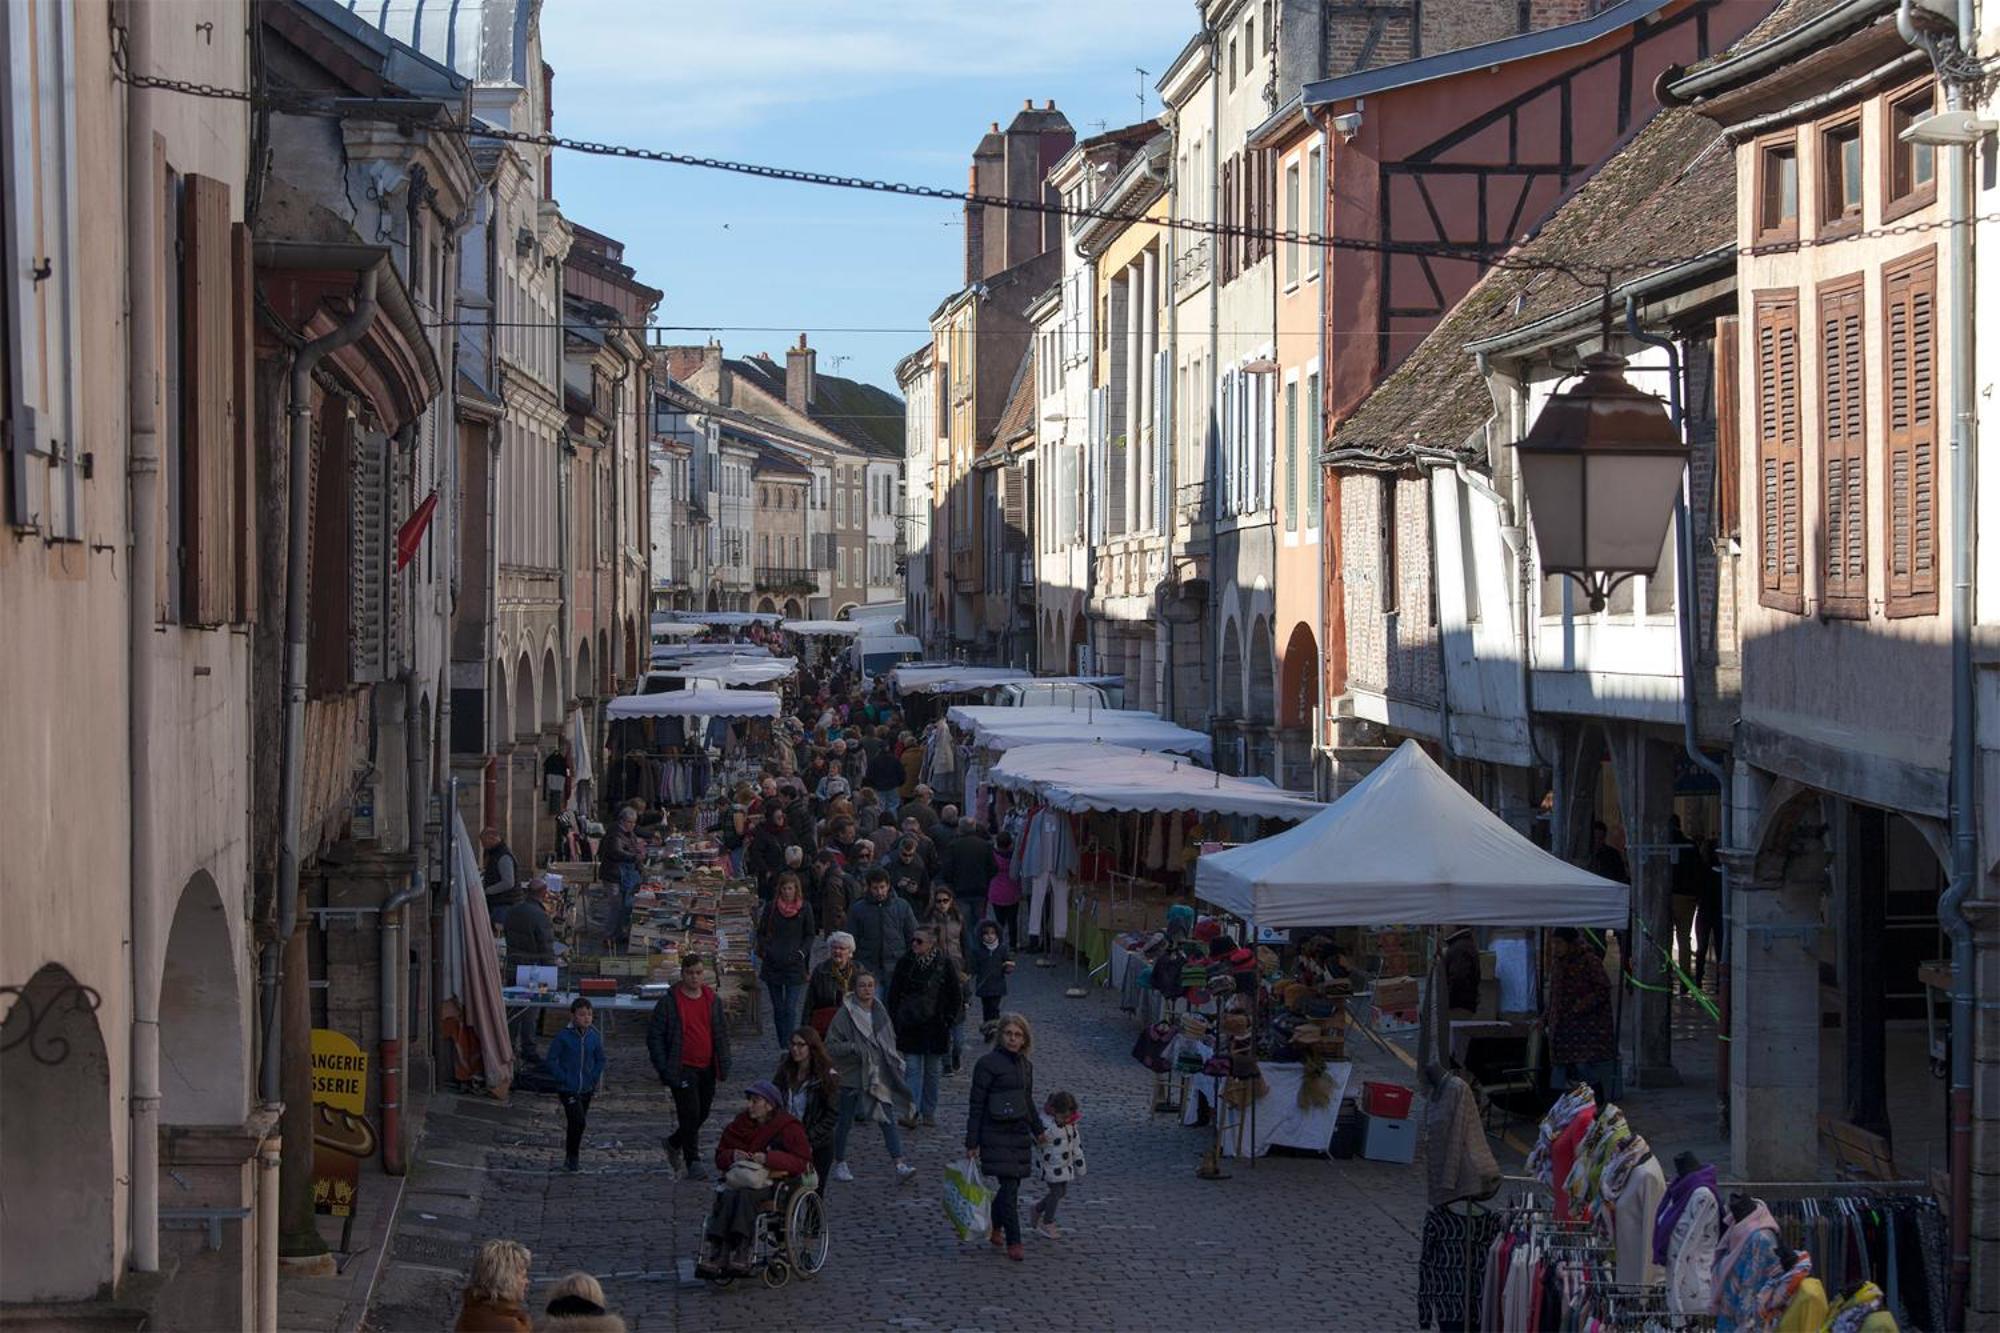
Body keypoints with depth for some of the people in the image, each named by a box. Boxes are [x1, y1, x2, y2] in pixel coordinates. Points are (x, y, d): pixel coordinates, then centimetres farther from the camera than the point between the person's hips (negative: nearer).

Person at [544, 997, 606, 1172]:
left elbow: (600, 1059, 11)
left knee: (578, 1123, 13)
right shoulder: (564, 1036, -13)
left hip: (586, 1090, 4)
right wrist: (563, 1079, -13)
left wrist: (594, 1078, -1)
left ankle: (570, 1158, 27)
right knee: (577, 1121, -16)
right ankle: (571, 1157, -1)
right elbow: (551, 1060, -7)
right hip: (568, 1090, -4)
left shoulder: (595, 1036, -2)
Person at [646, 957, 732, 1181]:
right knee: (690, 1114, -10)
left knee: (702, 1113, 14)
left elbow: (722, 1033, 15)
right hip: (682, 1068, -5)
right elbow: (654, 1036, -5)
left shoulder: (713, 1000, 7)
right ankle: (693, 1162, -2)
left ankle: (674, 1142, 38)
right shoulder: (668, 1002, -7)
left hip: (707, 1069, 5)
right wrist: (663, 1069, -11)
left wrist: (723, 1065, 6)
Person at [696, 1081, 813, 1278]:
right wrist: (733, 1155, -4)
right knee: (727, 1195, -31)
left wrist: (768, 1158, -19)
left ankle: (740, 1257, -44)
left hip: (774, 1182, -4)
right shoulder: (740, 1124, 16)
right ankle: (716, 1257, -43)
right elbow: (720, 1156, 21)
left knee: (745, 1195, -37)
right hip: (741, 1179, 4)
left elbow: (802, 1162, -7)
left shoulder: (788, 1127, 1)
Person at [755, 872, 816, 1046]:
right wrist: (766, 950, -6)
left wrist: (801, 952, -7)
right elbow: (761, 933, 10)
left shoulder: (805, 908, 0)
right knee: (778, 1008, 8)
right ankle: (782, 1046, 16)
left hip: (795, 965, -2)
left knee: (790, 1009, -10)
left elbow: (810, 935, 7)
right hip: (772, 965, 2)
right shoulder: (771, 907, 3)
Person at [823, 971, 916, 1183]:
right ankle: (839, 1163, 26)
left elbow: (891, 1041, 21)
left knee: (888, 1120, -5)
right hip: (851, 1076, -4)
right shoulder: (845, 1014, -9)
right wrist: (853, 1048, -25)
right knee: (845, 1121, 8)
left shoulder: (880, 1012, 8)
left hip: (878, 1076, 4)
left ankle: (900, 1165, -10)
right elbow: (831, 1045, -11)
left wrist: (895, 1061, 9)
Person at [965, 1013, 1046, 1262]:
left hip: (1020, 1133, 7)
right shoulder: (988, 1063, -10)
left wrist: (1039, 1129, 25)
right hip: (996, 1135, -7)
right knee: (1009, 1187, -10)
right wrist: (972, 1143, -10)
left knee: (1011, 1184, 9)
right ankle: (1013, 1243, -6)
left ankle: (996, 1230, 28)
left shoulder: (1026, 1065, 11)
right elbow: (976, 1104, -9)